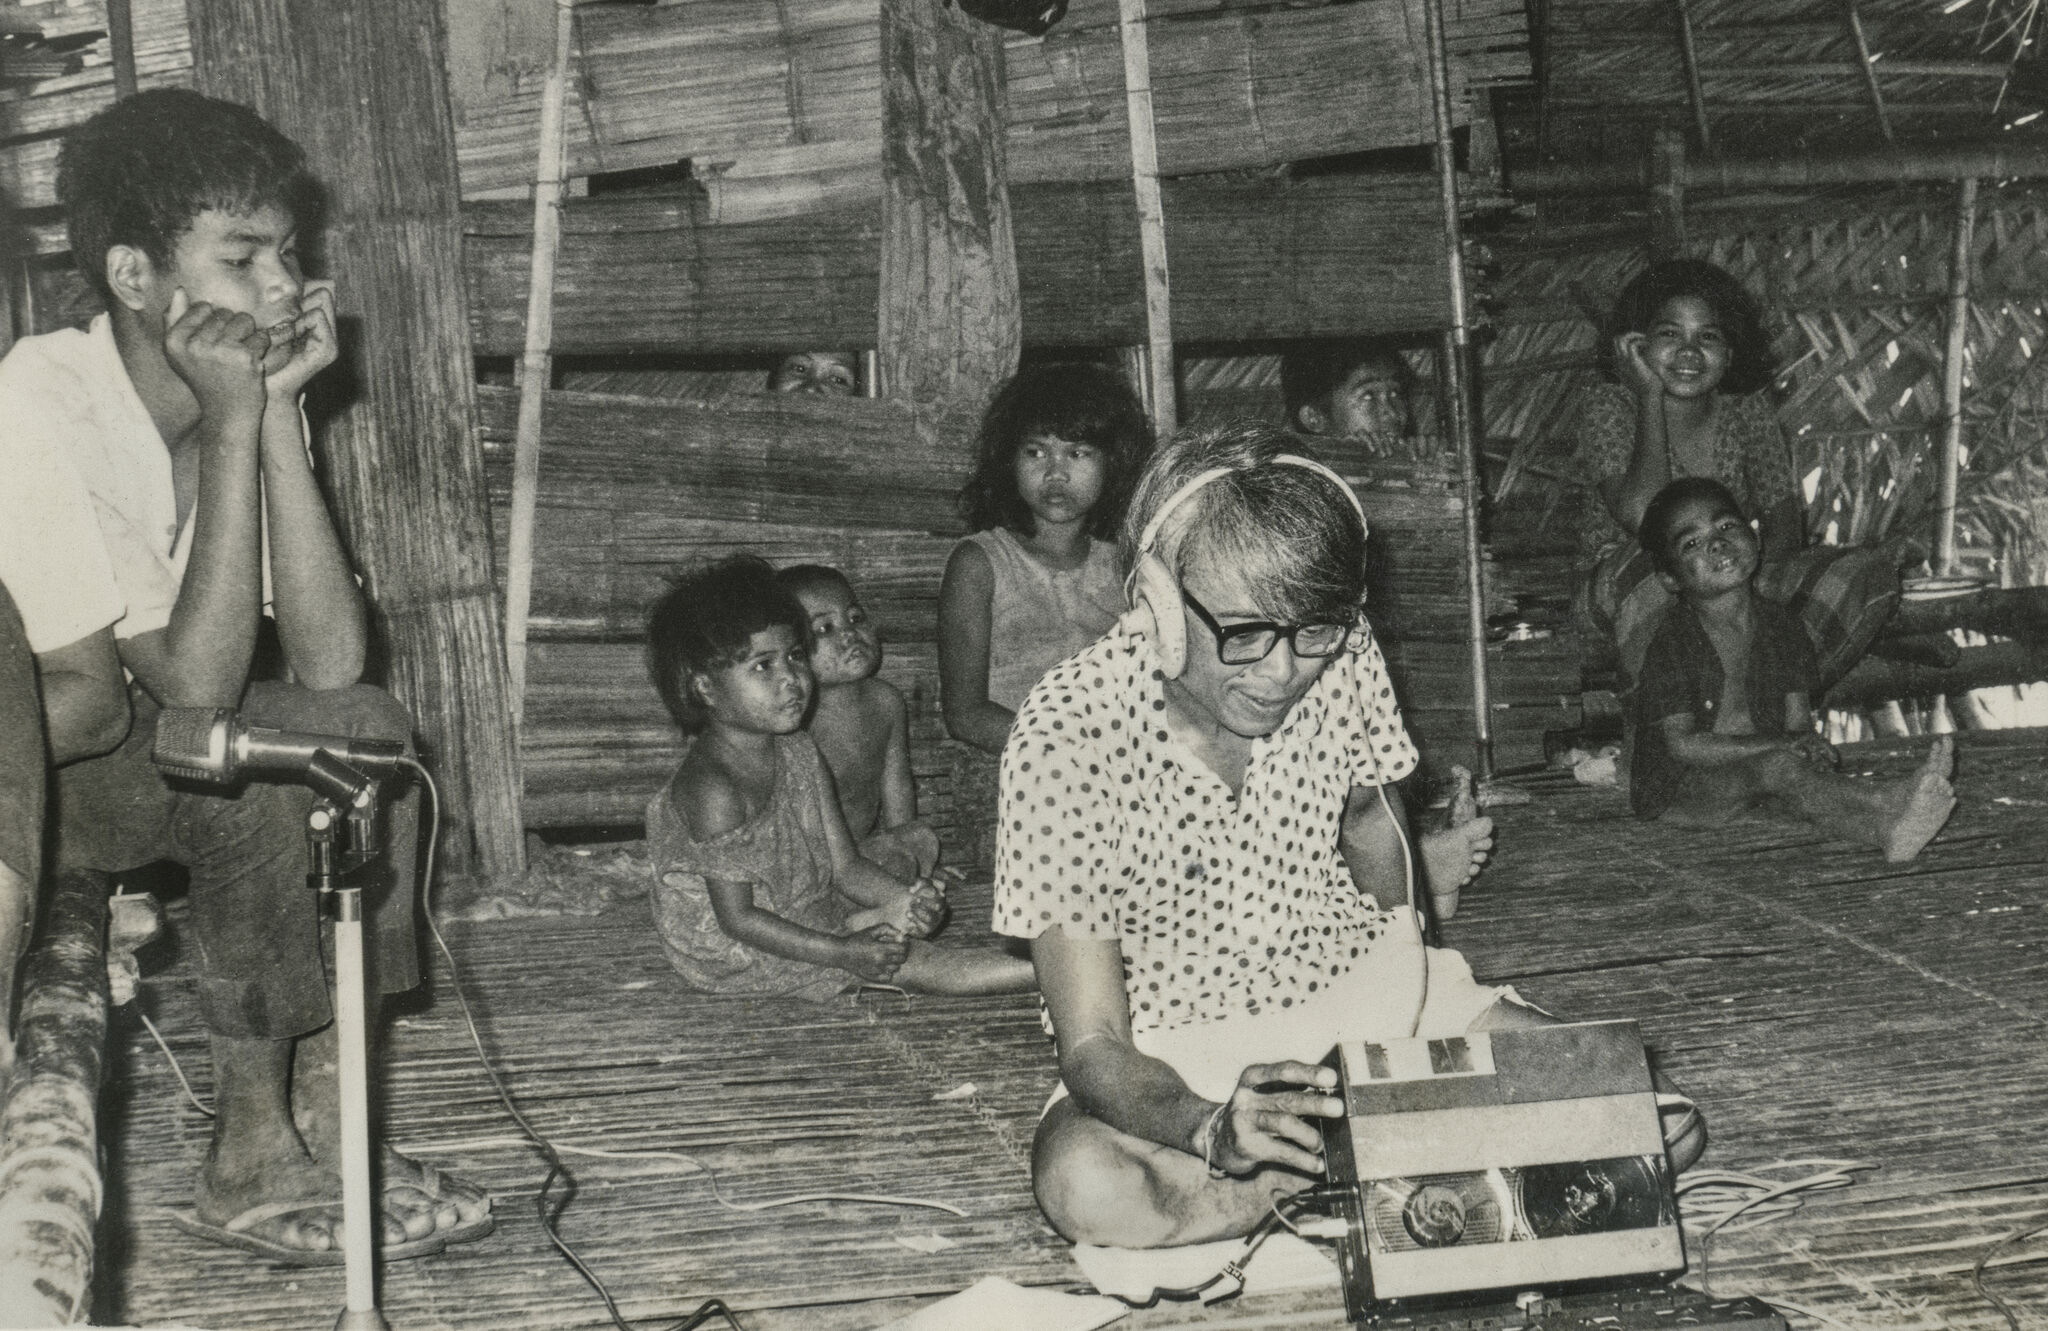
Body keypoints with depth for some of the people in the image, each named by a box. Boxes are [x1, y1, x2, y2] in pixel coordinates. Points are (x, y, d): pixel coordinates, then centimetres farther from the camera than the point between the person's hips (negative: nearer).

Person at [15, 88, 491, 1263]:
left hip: (104, 738, 7)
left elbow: (330, 661, -15)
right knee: (260, 773, -27)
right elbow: (194, 690, -30)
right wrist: (232, 423, -30)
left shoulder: (236, 390, -4)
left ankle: (326, 1121, -9)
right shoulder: (47, 405, -27)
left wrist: (277, 410, -20)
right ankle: (252, 1160, -13)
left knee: (366, 728, -12)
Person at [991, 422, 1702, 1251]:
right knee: (1084, 1186, -37)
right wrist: (1211, 1128, -46)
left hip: (1361, 992, 3)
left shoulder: (1341, 658, -13)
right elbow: (1093, 1050, -28)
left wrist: (1402, 933, 0)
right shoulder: (1067, 736, -26)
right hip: (1171, 1054, -3)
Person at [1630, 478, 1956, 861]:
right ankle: (1884, 809, -51)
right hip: (1674, 787, -4)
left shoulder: (1780, 628, 6)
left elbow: (1799, 721, 6)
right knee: (1776, 766, -32)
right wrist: (1778, 744, -24)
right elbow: (1682, 745, -17)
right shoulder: (1673, 641, -12)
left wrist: (1808, 743, -22)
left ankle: (1883, 830, -58)